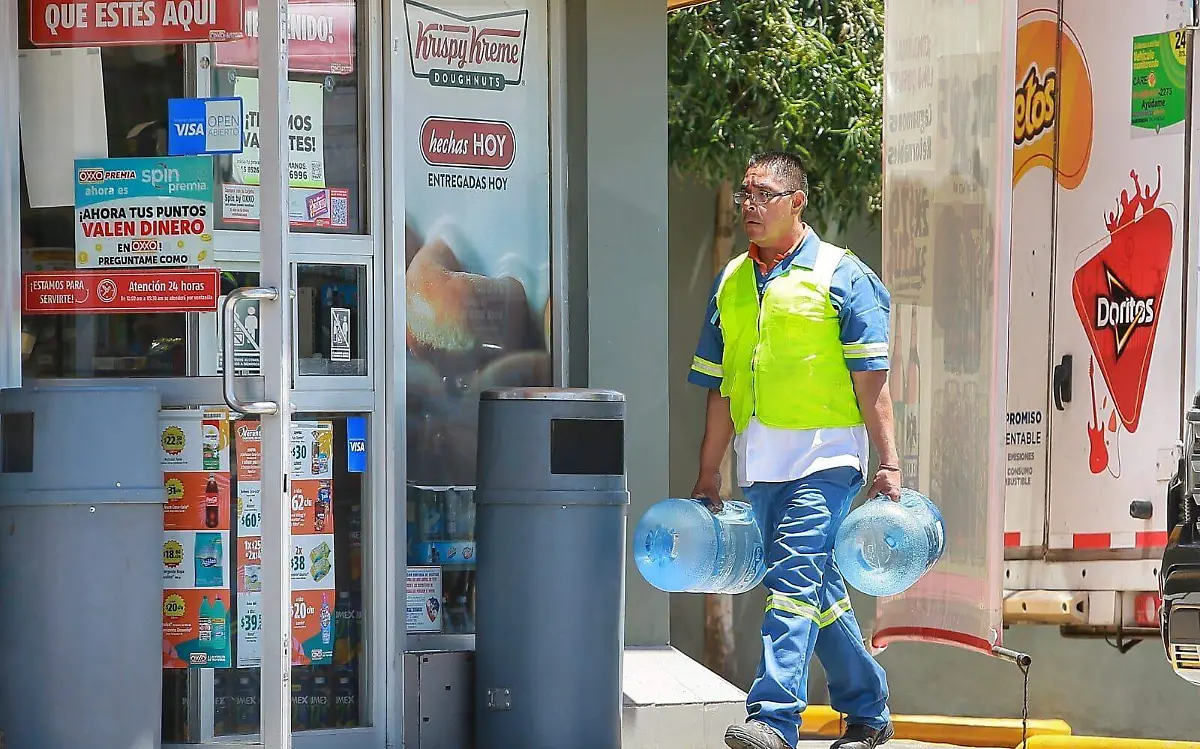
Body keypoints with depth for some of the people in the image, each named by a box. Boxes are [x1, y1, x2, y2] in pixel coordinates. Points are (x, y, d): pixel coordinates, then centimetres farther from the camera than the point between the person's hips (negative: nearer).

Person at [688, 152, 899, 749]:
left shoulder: (841, 275, -2)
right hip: (759, 464, 6)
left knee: (795, 577, -17)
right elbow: (720, 388, 17)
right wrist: (707, 476, 16)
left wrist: (888, 464, -10)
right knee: (817, 588, 12)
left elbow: (871, 380, -5)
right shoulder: (731, 282, 15)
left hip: (823, 458, -6)